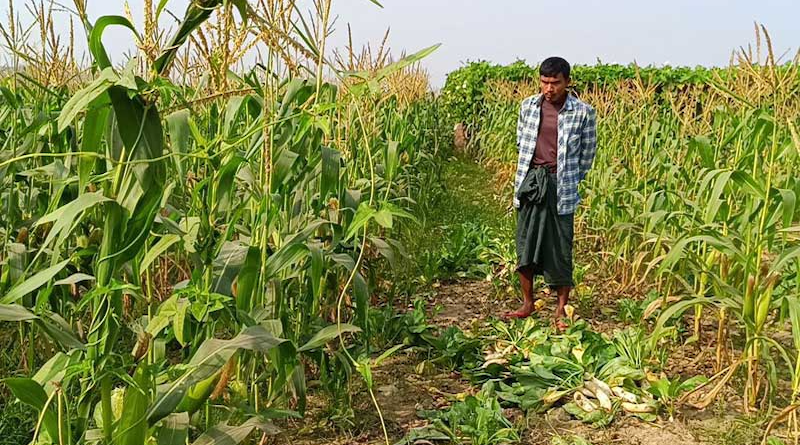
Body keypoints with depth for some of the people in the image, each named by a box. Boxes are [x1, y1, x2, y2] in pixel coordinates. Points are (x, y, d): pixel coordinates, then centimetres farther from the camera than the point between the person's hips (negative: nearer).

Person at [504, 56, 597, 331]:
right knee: (525, 244, 9)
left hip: (561, 186, -3)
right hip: (529, 182, 4)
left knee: (560, 249, 2)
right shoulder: (528, 106, 3)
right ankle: (527, 304, 23)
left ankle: (561, 310, 15)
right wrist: (531, 173, 13)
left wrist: (570, 182, 5)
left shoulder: (583, 113, -6)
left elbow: (587, 154, 4)